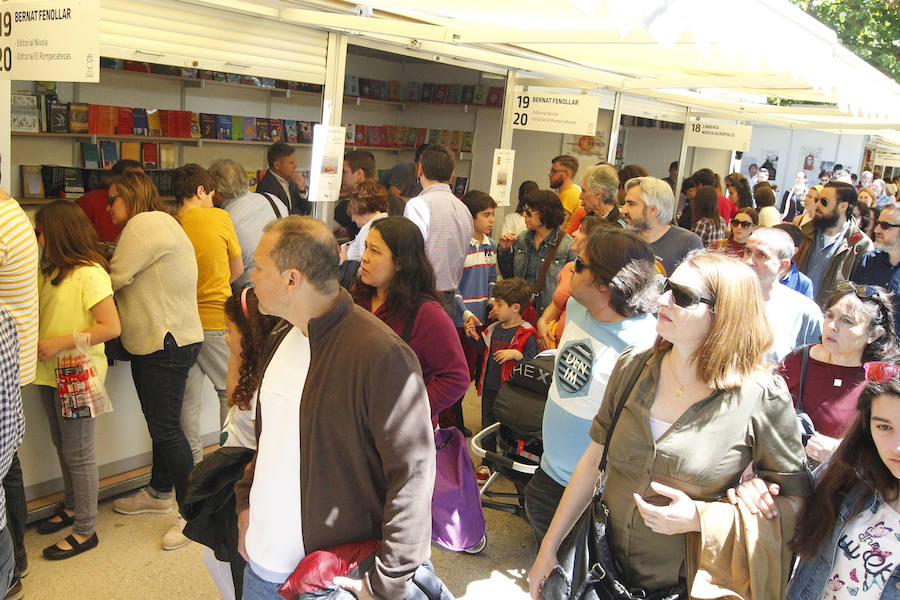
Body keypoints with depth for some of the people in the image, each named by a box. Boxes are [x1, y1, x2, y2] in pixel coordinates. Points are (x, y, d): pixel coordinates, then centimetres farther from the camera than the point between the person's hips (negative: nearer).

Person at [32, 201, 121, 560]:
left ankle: (85, 531, 12)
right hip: (51, 373, 9)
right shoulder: (49, 272, 12)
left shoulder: (90, 273, -17)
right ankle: (72, 507, 38)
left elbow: (111, 327, -22)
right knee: (62, 446, 20)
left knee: (78, 454, 0)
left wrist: (60, 343, -22)